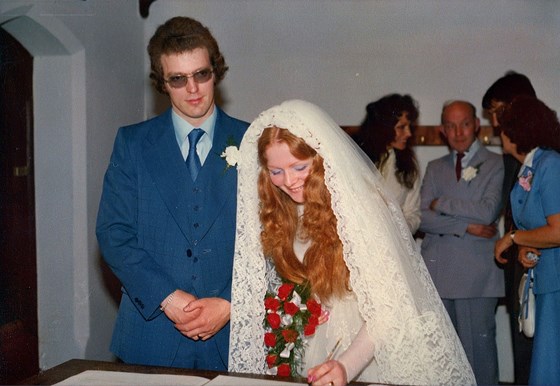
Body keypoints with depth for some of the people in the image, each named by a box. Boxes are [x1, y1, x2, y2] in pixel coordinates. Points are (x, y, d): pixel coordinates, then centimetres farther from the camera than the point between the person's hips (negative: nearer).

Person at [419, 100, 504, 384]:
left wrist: (441, 203, -4)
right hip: (438, 273, 4)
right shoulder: (435, 168, 15)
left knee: (478, 348, -1)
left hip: (476, 276, -3)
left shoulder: (495, 165, 4)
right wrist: (465, 226, -9)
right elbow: (422, 218, 2)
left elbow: (487, 212, -11)